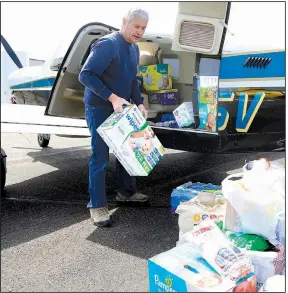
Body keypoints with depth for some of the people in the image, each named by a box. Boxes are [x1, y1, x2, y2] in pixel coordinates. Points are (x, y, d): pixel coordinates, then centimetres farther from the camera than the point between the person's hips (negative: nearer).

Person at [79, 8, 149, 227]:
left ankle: (126, 191, 34)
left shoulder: (134, 49, 10)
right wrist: (112, 98, -30)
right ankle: (97, 206, 6)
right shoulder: (107, 45, -18)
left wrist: (139, 103, 2)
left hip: (121, 109, 9)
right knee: (100, 156, -4)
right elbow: (86, 75, -24)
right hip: (99, 109, -9)